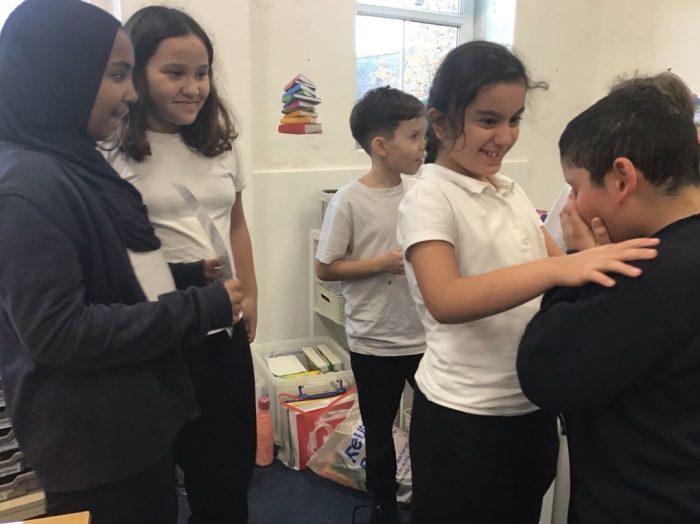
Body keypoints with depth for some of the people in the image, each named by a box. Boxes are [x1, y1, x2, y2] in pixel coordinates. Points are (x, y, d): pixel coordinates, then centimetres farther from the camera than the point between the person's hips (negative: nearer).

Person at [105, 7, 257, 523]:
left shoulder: (220, 143, 6)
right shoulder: (115, 152, -12)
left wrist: (251, 296, 9)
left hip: (227, 325, 5)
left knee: (236, 460, 19)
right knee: (206, 469, 14)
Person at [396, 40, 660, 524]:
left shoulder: (512, 191, 6)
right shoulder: (430, 199, -16)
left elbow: (563, 266, 6)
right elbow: (445, 301, -32)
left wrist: (599, 255, -14)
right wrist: (559, 268, -42)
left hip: (532, 406, 7)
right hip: (464, 417, -7)